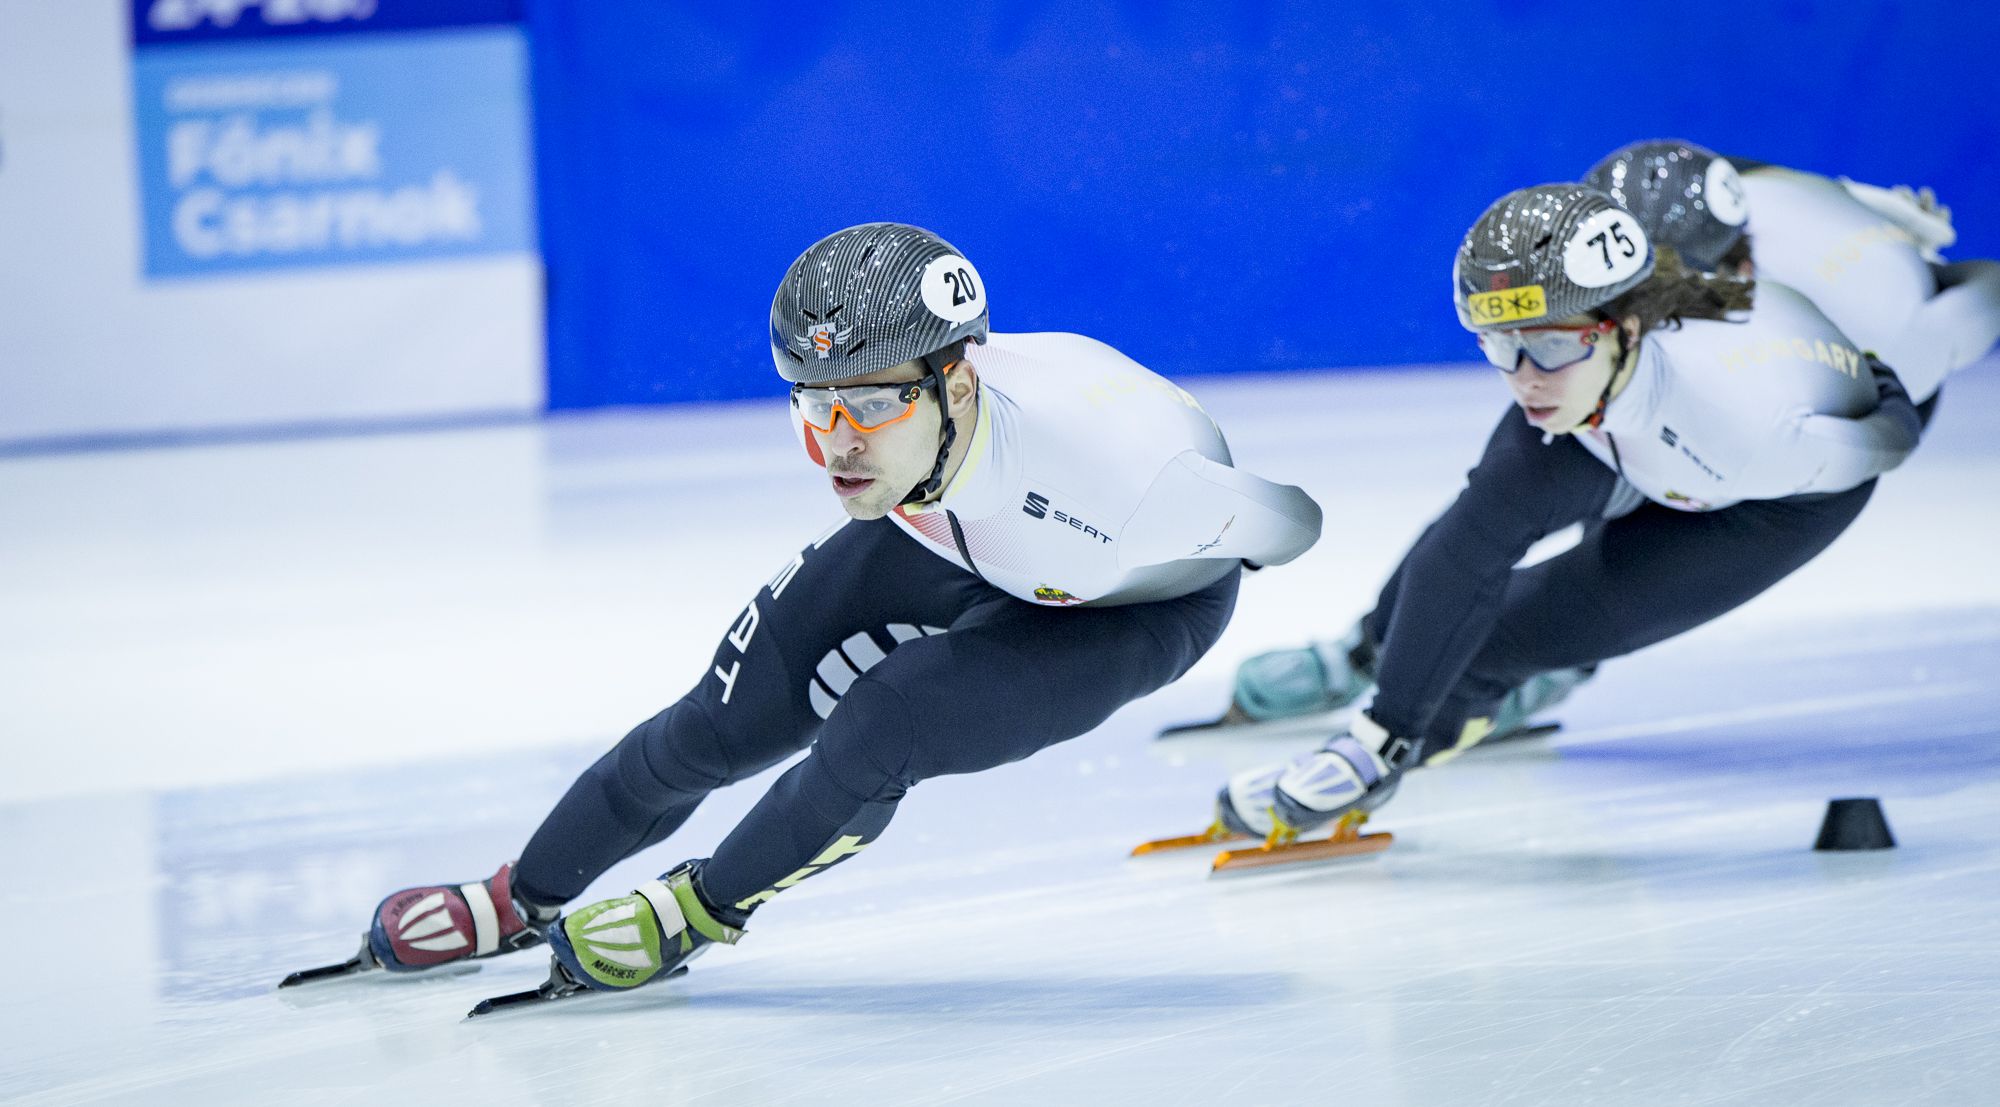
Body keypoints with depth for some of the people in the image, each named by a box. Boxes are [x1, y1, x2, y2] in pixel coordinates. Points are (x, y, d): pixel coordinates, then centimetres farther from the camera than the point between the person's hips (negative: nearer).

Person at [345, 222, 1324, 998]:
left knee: (879, 729, -23)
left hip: (1143, 597, -4)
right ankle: (521, 901, 24)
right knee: (722, 727, 1)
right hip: (951, 541, 4)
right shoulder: (854, 400, -31)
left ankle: (700, 913, 4)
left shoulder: (1129, 477, -46)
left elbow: (1281, 525, -25)